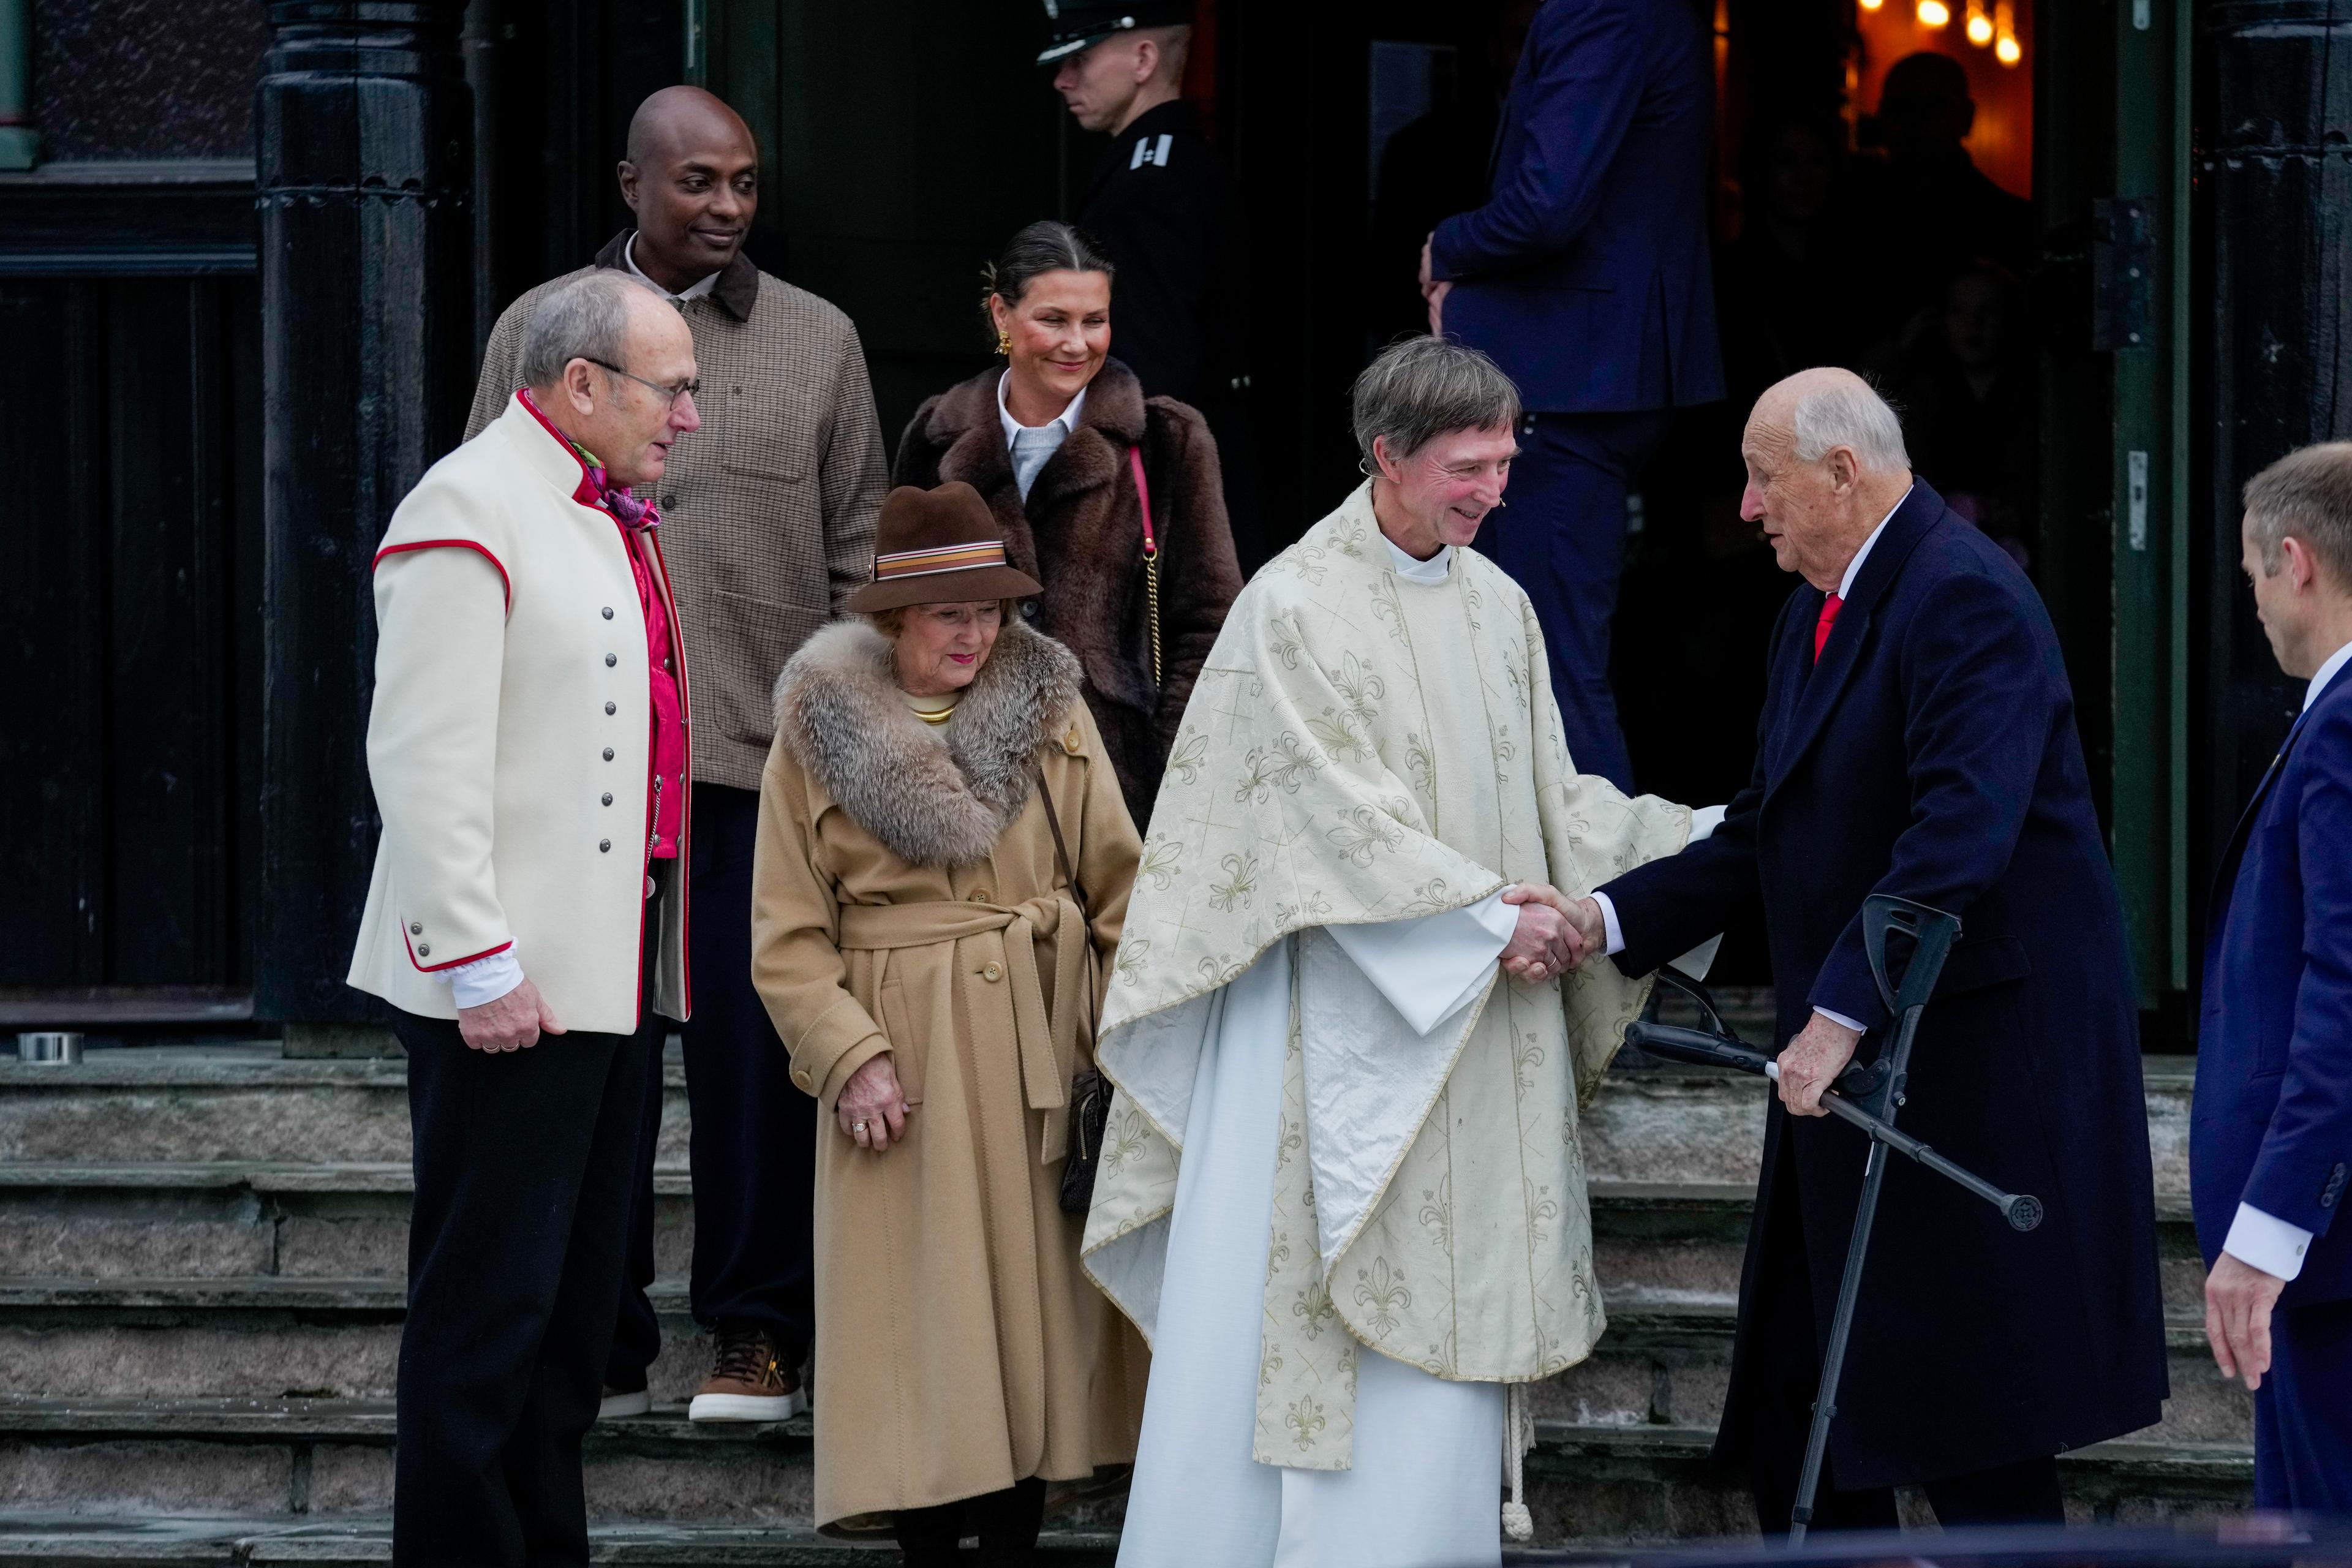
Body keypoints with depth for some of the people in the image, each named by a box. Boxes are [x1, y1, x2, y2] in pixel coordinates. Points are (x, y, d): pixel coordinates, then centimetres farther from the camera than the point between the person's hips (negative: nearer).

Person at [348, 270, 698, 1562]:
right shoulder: (469, 510, -12)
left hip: (613, 968, 10)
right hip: (514, 984, -10)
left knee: (577, 1297, 13)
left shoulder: (609, 515, 17)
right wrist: (476, 965, -21)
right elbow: (424, 759, -18)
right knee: (489, 1299, -6)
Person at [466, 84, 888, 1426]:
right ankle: (599, 1341, 11)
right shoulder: (540, 330, 9)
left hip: (761, 751, -1)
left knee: (754, 1046, 0)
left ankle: (758, 1334, 10)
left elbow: (860, 554, 10)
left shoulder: (818, 343, 9)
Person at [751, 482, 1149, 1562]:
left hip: (1040, 1051, 2)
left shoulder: (1050, 712, 7)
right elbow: (787, 938, -1)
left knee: (1036, 1290, 3)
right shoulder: (819, 737, 0)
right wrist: (848, 1056, -13)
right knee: (920, 1310, -3)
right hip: (901, 1058, -2)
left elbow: (1119, 887, 7)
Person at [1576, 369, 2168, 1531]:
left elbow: (1959, 835, -26)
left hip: (1976, 1068, -10)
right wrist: (1604, 920, 3)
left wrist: (1842, 1014, -29)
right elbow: (1762, 838, 16)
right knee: (1797, 1434, 9)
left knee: (1975, 1439, -5)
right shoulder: (1816, 613, 17)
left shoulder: (1962, 597, -15)